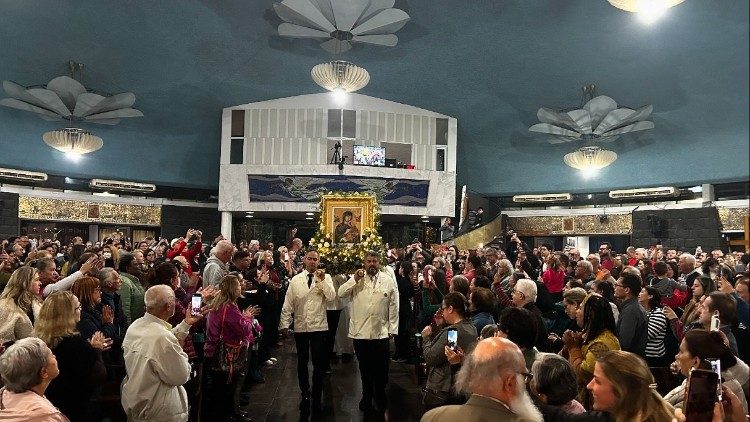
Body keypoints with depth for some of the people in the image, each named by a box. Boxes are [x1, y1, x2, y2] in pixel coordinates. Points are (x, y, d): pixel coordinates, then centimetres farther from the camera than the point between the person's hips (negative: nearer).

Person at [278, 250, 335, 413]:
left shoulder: (326, 278, -1)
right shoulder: (295, 280, 3)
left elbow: (331, 297, -16)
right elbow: (288, 304, 4)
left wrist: (322, 280, -24)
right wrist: (285, 324, -1)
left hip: (319, 327, -2)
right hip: (300, 327, 2)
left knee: (319, 364, 5)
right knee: (302, 363, 14)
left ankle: (317, 398, 20)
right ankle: (305, 396, 31)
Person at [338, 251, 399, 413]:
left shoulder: (389, 281, -2)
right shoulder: (356, 279, 1)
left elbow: (394, 306, 0)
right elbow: (340, 294, -8)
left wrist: (392, 329, -1)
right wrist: (354, 280, -17)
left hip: (381, 333, -1)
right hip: (360, 332, 1)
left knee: (381, 369, 11)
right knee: (365, 368, 15)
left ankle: (380, 396, 32)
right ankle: (367, 396, 34)